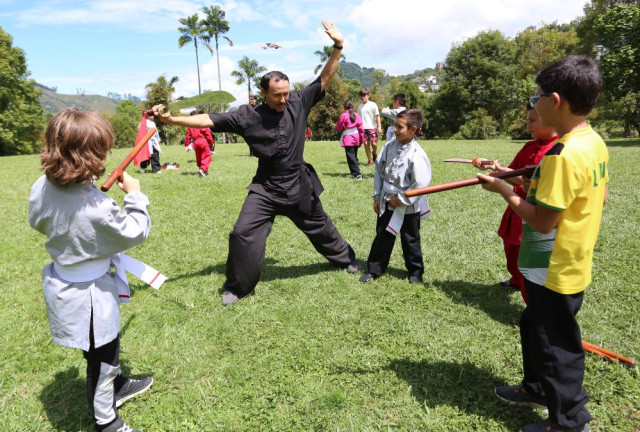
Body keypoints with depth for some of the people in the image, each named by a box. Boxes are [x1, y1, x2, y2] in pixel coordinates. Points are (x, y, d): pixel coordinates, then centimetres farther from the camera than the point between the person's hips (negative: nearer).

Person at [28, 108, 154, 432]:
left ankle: (115, 385, 54)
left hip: (60, 281, 8)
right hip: (88, 294, -8)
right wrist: (135, 196, -8)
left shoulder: (42, 187, -11)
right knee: (102, 358, 14)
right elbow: (134, 234, -18)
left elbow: (38, 222, 9)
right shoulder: (98, 208, -35)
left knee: (105, 347, 30)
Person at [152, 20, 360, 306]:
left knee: (319, 227, 18)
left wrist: (337, 48, -14)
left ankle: (345, 258, 46)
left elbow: (324, 79, -4)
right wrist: (170, 119, -23)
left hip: (299, 185, 1)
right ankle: (238, 286, 13)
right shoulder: (247, 116, -12)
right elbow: (209, 120, -14)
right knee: (243, 234, -8)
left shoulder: (298, 104, -8)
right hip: (265, 189, -1)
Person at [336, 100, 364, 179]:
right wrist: (361, 140, 12)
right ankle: (356, 172, 22)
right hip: (356, 139, 6)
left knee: (351, 157, -7)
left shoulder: (343, 116, -10)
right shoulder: (357, 116, 6)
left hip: (348, 139, -6)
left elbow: (338, 128, -3)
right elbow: (361, 129, 5)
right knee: (354, 156, 18)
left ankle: (357, 174, -15)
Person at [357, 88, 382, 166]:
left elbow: (377, 116, -3)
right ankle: (370, 160, 10)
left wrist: (379, 127, -10)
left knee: (374, 143, -12)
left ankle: (374, 153, 21)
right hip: (363, 128, 4)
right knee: (366, 144, 1)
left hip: (372, 127, -4)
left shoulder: (373, 104, 0)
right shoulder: (360, 106, 13)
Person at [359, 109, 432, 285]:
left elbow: (421, 184, -21)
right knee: (382, 237, 13)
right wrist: (377, 196, 4)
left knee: (410, 241, 12)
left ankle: (415, 271, 32)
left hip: (408, 207, -5)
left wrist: (401, 199, -14)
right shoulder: (390, 146, -3)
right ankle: (374, 269, 27)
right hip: (386, 203, 5)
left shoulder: (417, 155, -21)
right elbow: (379, 171, 5)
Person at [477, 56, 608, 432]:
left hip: (555, 271, -9)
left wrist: (504, 190, -13)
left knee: (556, 344, 9)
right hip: (573, 263, 9)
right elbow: (601, 196, 14)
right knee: (534, 327, 26)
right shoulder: (595, 143, 3)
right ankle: (538, 388, 46)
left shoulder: (563, 154, -27)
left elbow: (542, 221, -25)